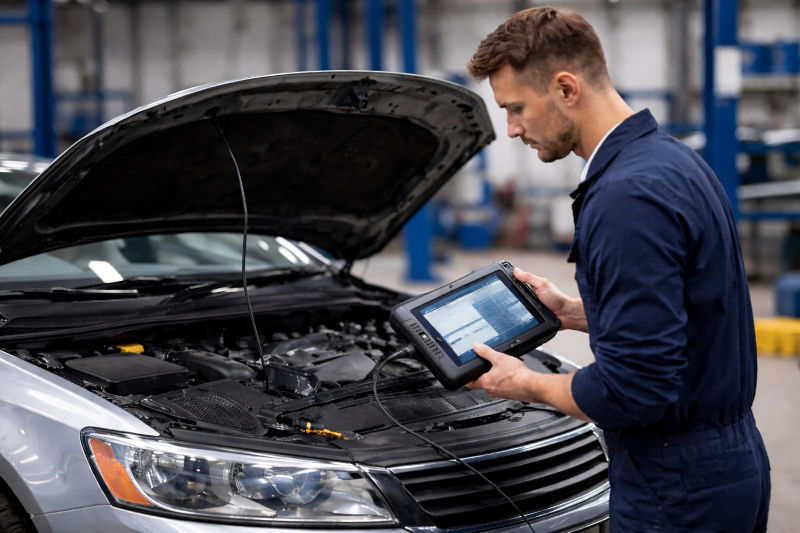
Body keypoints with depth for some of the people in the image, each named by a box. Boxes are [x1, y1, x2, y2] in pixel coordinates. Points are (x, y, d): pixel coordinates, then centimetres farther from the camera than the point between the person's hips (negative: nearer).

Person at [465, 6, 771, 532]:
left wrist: (528, 385, -11)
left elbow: (633, 391, -27)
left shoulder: (627, 197, -24)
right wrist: (574, 313, 17)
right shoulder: (671, 159, 8)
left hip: (675, 489, -10)